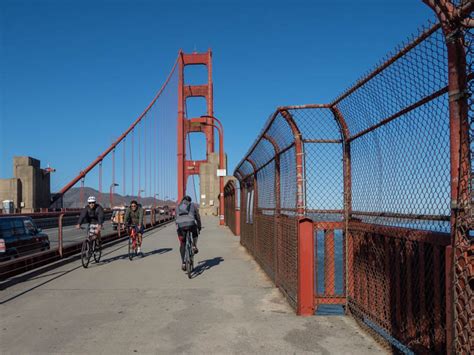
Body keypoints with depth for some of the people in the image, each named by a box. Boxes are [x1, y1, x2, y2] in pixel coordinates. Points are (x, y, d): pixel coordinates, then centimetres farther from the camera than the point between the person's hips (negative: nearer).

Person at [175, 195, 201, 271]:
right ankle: (194, 246, 13)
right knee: (195, 232, 33)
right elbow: (198, 217, 25)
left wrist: (178, 227, 36)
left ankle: (183, 263, 9)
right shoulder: (193, 205, 22)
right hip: (191, 224, -2)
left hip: (180, 225, 2)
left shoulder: (178, 207, 28)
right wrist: (199, 227, 35)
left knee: (182, 244, 13)